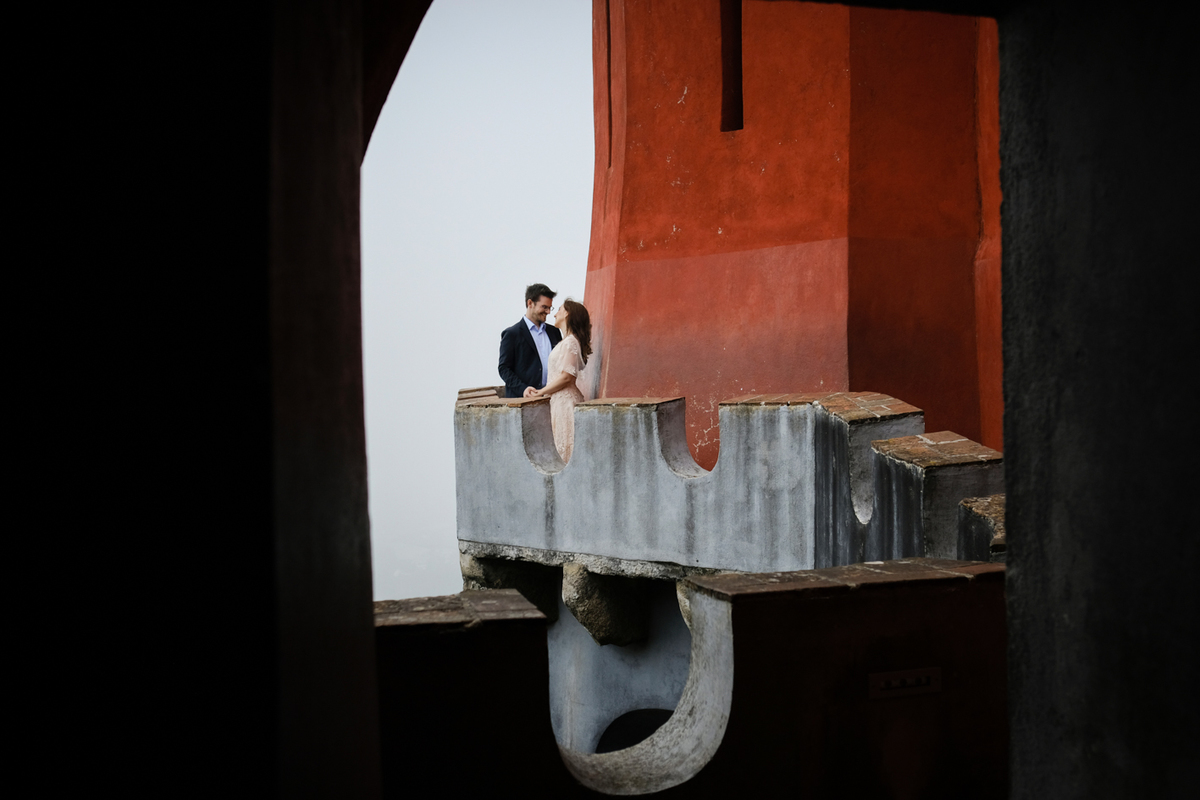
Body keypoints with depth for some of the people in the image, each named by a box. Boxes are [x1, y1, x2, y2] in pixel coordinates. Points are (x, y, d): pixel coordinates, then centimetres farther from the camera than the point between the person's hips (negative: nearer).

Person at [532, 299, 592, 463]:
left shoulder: (570, 342, -14)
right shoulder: (566, 342, 16)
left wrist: (542, 391, -11)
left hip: (566, 400, -10)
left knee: (565, 447, -7)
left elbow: (566, 376, -19)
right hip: (560, 400, 10)